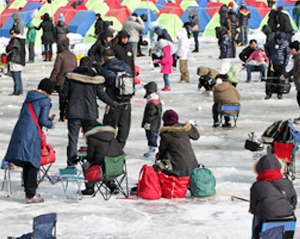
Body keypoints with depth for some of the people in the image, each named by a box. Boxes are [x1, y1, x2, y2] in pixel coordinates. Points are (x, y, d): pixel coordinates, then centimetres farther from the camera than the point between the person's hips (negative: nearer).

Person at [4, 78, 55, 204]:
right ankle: (30, 195, -2)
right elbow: (43, 121, -10)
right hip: (32, 133, -7)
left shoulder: (29, 97, 18)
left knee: (27, 164, 13)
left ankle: (30, 192, 21)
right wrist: (51, 124, 12)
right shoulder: (45, 101, -4)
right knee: (33, 164, -2)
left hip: (20, 129, 7)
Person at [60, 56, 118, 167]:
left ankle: (71, 164, -2)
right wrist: (113, 103, 22)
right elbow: (102, 95, 5)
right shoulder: (95, 79, 0)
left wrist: (62, 111, 12)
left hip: (73, 112, 0)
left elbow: (64, 95, 2)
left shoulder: (71, 77, 1)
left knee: (72, 139, 1)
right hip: (90, 113, 0)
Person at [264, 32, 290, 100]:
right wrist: (268, 54, 7)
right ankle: (268, 93, 10)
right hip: (272, 63, 1)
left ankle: (279, 94, 10)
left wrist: (286, 63, -3)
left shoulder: (286, 43, -6)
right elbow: (266, 46, 17)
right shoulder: (272, 42, -4)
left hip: (281, 64, -1)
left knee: (281, 79, -2)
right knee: (270, 79, 0)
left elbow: (287, 54, 3)